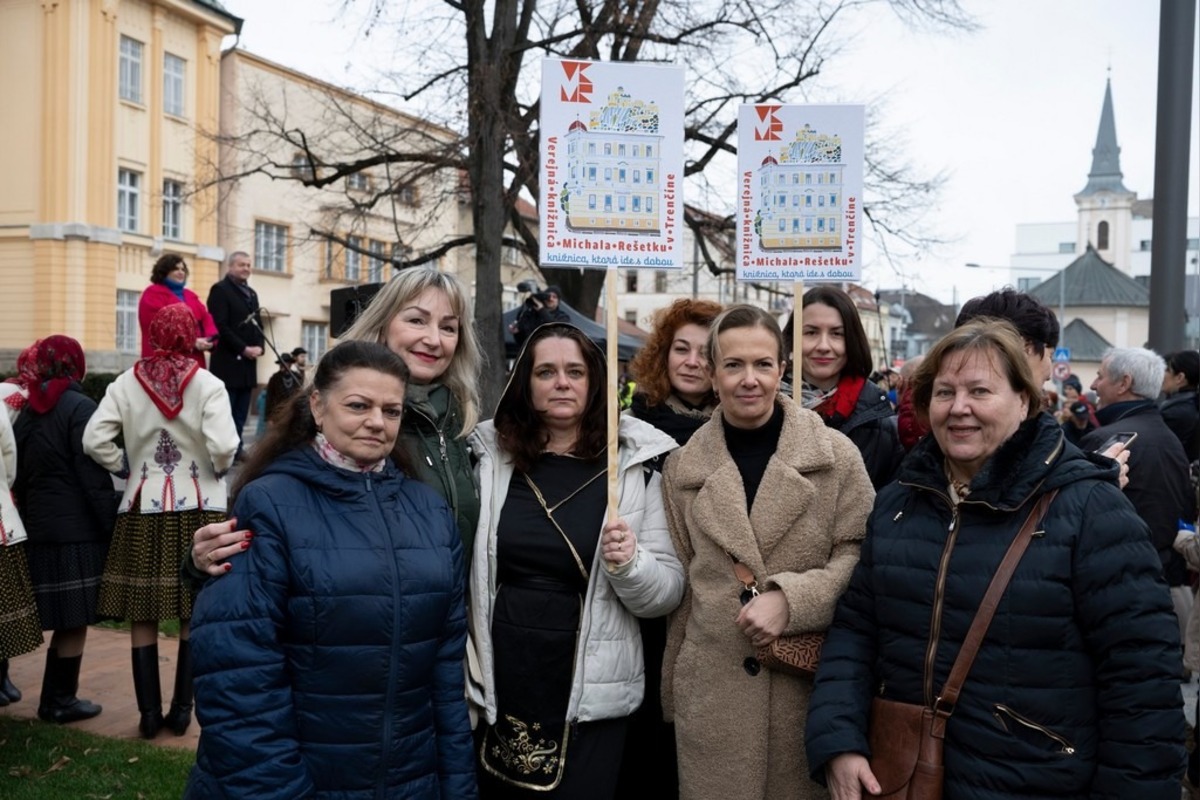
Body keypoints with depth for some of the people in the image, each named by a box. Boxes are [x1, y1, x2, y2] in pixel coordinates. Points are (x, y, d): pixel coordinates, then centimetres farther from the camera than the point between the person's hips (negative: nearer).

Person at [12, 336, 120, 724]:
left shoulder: (25, 413, 11)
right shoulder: (79, 407, -11)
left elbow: (18, 478, 14)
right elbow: (94, 478, -15)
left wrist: (30, 522, 19)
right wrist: (114, 524, -11)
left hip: (39, 531, 7)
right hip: (78, 531, -7)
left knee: (65, 620, 14)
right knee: (74, 620, 3)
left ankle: (56, 698, 19)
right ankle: (59, 702, 9)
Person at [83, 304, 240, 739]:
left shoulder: (126, 383, 0)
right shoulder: (207, 384, -8)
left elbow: (94, 440, -7)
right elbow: (223, 446, -18)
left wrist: (127, 469, 8)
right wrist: (219, 469, 2)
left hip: (143, 511, 2)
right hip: (199, 510, -1)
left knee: (142, 615, 10)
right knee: (195, 616, 9)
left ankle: (149, 711, 14)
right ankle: (181, 709, 13)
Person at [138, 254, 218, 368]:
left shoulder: (190, 295, 23)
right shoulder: (153, 294, -1)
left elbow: (206, 318, 12)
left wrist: (210, 338, -10)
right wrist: (192, 342, -20)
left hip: (192, 361, 7)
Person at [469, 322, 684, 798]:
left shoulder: (634, 466, -5)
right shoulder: (490, 457, 0)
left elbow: (668, 591, -3)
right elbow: (461, 569, 8)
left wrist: (628, 564, -22)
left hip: (590, 697, -2)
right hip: (498, 689, 2)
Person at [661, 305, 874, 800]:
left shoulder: (835, 454, -3)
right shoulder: (683, 466, 5)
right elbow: (681, 584, 11)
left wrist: (791, 597, -18)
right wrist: (671, 692, 14)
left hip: (809, 683, -1)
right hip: (712, 687, 2)